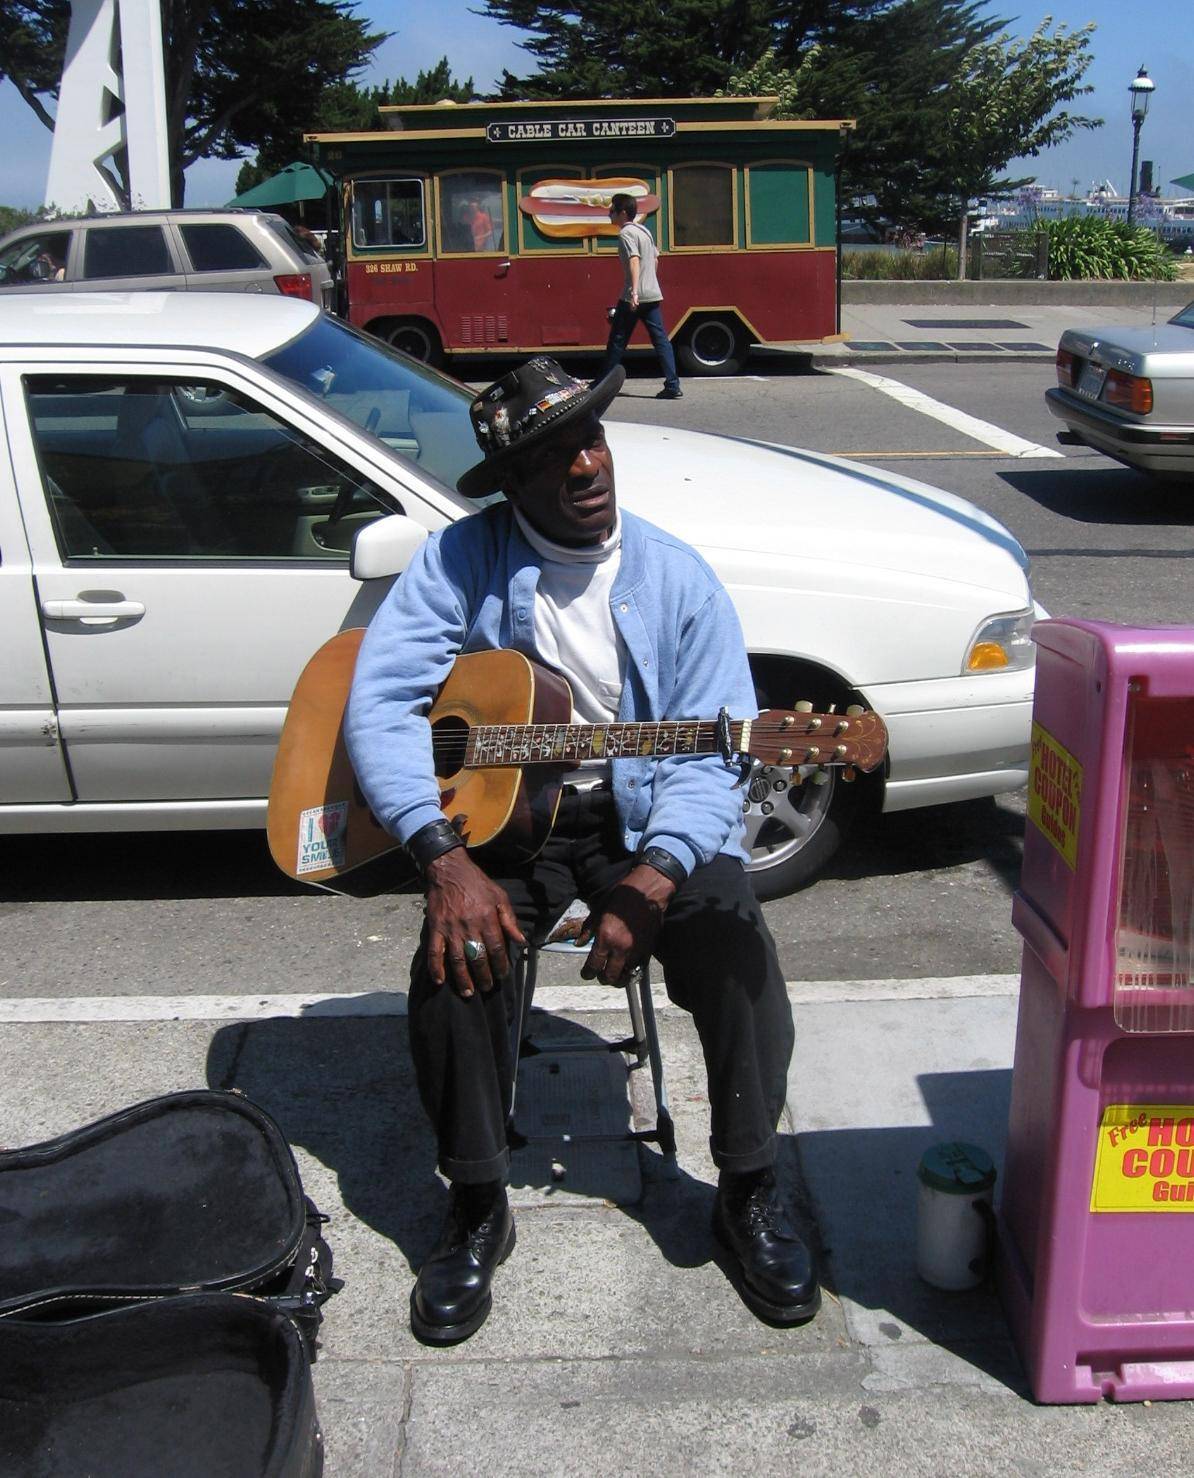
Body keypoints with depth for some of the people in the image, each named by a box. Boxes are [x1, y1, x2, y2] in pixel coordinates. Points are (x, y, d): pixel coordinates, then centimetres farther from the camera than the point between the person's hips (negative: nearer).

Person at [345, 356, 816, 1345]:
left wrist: (652, 875, -26)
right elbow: (381, 704, -15)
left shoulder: (677, 579, -5)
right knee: (456, 953, -27)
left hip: (643, 815, 1)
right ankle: (477, 1206, -3)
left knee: (735, 939, -25)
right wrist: (444, 858, -29)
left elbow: (710, 754, -8)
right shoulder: (464, 560, -7)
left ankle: (749, 1192, -1)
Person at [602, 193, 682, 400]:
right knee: (661, 340, 1)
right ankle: (673, 385, -6)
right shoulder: (645, 230, 16)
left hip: (633, 297, -8)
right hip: (653, 295, 8)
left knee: (617, 340, 3)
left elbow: (634, 261, -23)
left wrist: (634, 292, -31)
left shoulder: (626, 233, -10)